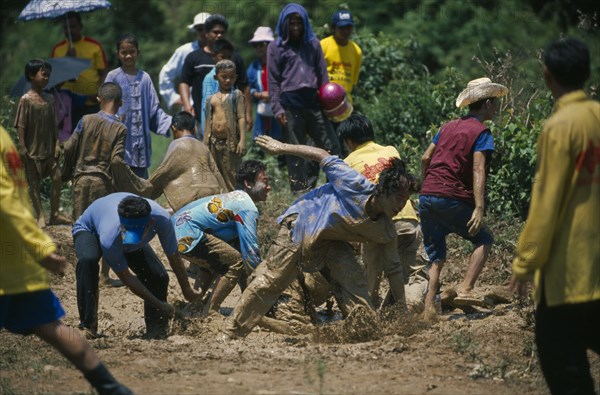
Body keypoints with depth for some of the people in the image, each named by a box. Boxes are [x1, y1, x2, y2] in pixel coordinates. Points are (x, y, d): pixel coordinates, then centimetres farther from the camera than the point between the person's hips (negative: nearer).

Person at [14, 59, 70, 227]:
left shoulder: (49, 99, 7)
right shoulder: (26, 99, -10)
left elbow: (53, 124, 11)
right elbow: (21, 125, -11)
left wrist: (56, 144, 5)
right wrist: (22, 147, -15)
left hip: (49, 148, 5)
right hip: (33, 148, -5)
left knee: (57, 177, 1)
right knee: (34, 182, 3)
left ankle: (55, 214, 9)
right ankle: (40, 216, 9)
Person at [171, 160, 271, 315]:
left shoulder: (236, 197, 22)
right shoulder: (248, 209, -10)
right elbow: (251, 251, -14)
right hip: (187, 236, -11)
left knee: (215, 261, 31)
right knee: (237, 263, -10)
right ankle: (210, 312, -7)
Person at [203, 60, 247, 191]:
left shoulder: (237, 95, 3)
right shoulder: (211, 99, 15)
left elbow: (241, 118, -5)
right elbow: (208, 122, 16)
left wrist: (242, 140, -15)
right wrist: (205, 144, 11)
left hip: (230, 142, -5)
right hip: (214, 142, 5)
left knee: (230, 177, -4)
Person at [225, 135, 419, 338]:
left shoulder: (385, 230, -13)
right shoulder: (357, 186, -30)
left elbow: (393, 269, -2)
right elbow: (323, 157, -19)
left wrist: (402, 311, -1)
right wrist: (281, 147, -15)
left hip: (330, 243, 5)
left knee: (353, 279, -15)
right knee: (270, 282, -4)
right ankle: (233, 333, 4)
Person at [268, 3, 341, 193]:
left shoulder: (313, 44, 15)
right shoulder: (276, 47, 8)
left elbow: (323, 75, 14)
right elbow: (273, 81, 4)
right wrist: (277, 108, -5)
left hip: (312, 102, 3)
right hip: (291, 105, -3)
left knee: (331, 145, -2)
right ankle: (300, 192, 3)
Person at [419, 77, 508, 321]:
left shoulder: (448, 127, 18)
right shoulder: (481, 132, -2)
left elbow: (425, 159, 15)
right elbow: (478, 170, -14)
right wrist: (479, 209, -21)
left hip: (427, 198, 6)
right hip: (453, 199, -6)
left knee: (435, 257, 10)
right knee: (484, 239, 12)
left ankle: (428, 310, 0)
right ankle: (465, 290, -5)